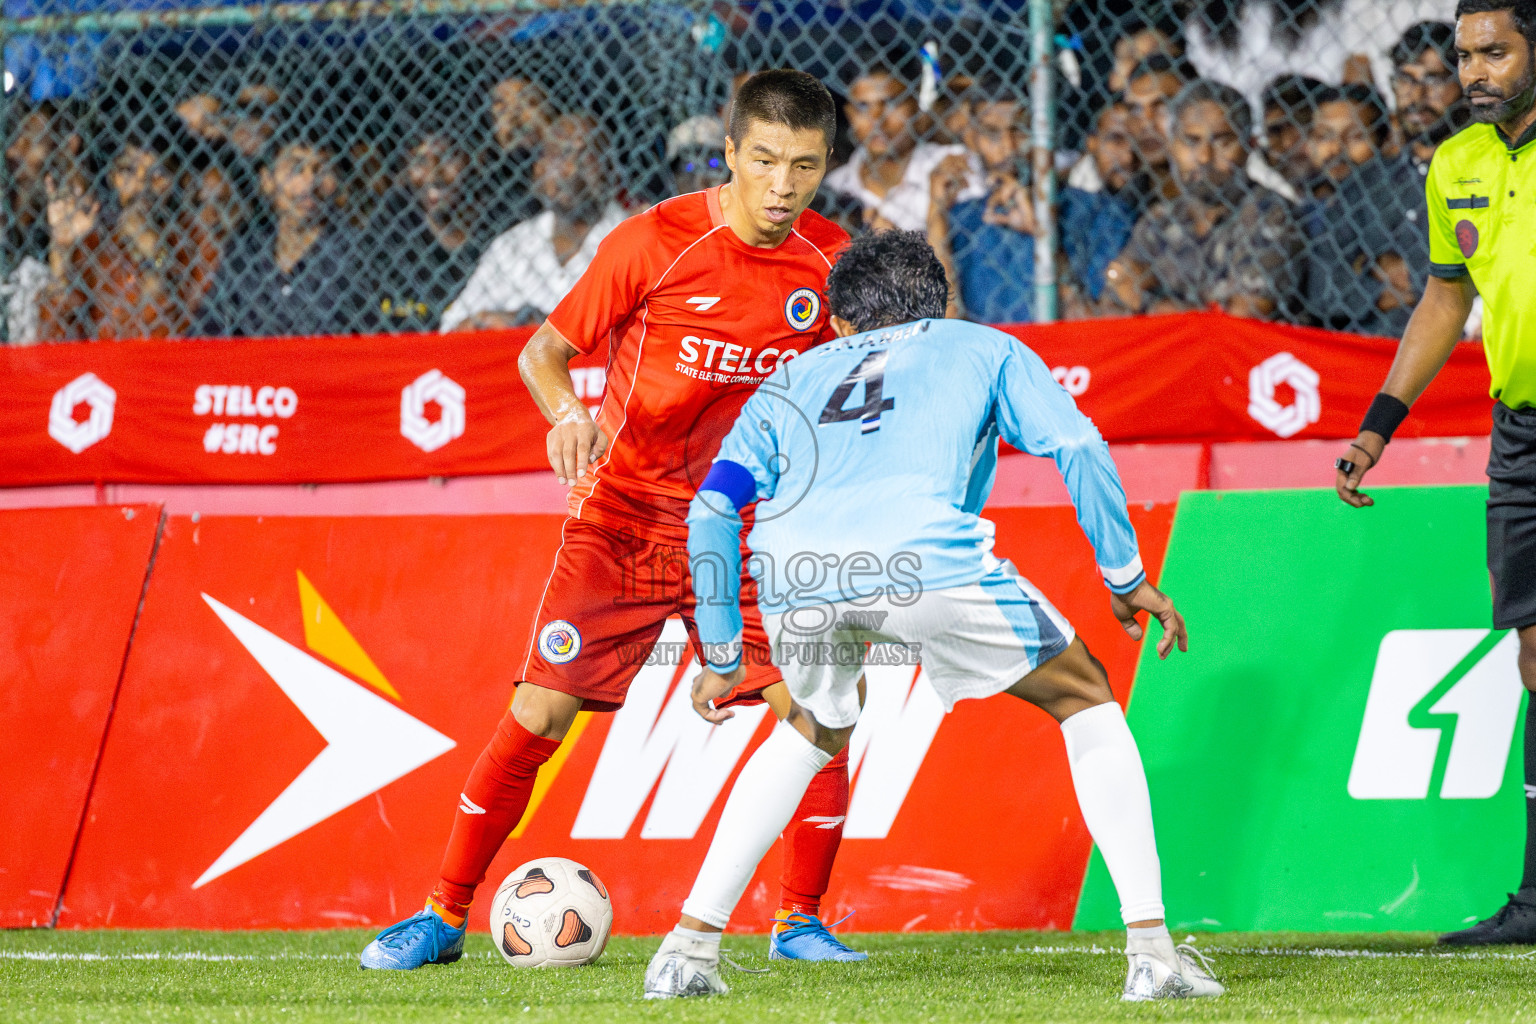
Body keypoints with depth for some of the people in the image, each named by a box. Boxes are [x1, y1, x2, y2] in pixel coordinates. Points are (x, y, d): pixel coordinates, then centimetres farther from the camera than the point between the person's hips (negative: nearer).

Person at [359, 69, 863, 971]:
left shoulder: (828, 262, -4)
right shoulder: (657, 242, -13)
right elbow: (544, 353, -5)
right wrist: (568, 414, -25)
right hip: (625, 515, -2)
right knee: (539, 713, -8)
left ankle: (800, 920, 3)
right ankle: (444, 916, 4)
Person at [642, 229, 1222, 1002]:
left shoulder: (794, 378, 36)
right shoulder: (981, 349, 30)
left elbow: (711, 510, 26)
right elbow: (1079, 450, 14)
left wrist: (721, 658, 32)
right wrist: (1126, 578, 20)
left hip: (792, 573, 3)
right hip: (922, 554, -3)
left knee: (812, 730, 34)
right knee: (1085, 700, 17)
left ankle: (688, 947, 24)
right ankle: (1150, 951, 5)